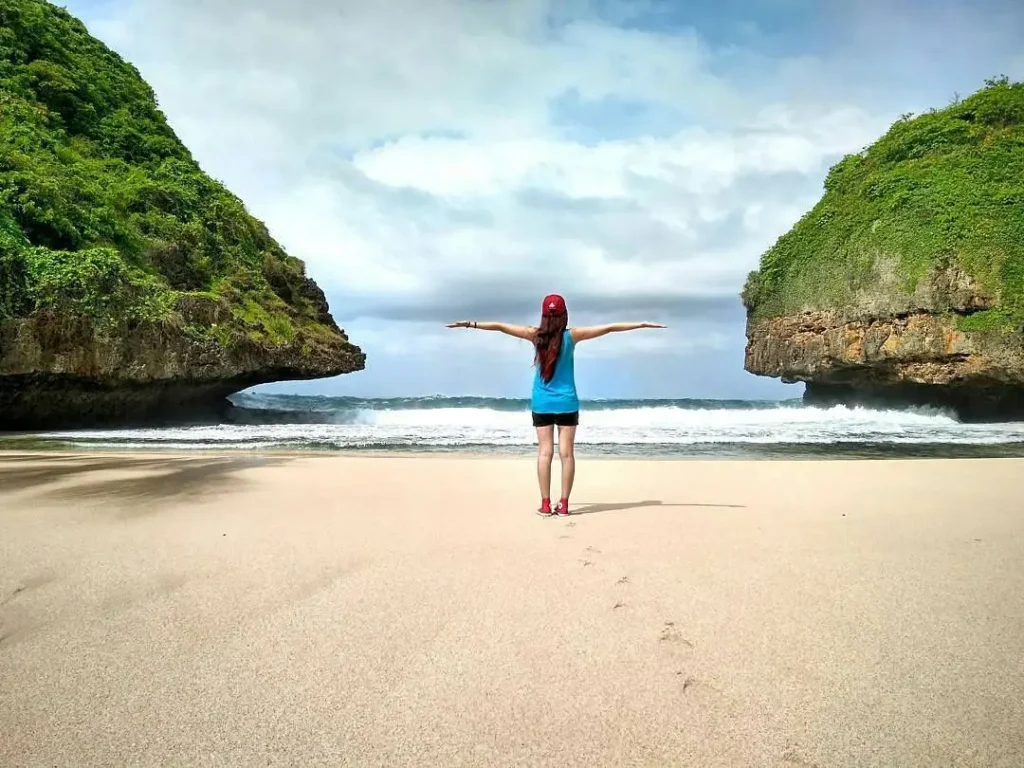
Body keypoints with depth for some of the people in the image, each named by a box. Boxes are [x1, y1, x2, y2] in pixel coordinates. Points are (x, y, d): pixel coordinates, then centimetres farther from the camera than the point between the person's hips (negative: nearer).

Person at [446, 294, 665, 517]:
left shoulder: (535, 335, -3)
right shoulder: (572, 336, -6)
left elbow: (500, 326, 1)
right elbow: (610, 328, -4)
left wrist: (470, 323, 10)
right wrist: (643, 324, 1)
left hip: (542, 403, 1)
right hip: (566, 403, -1)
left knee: (545, 452, 2)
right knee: (566, 453, 2)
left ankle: (545, 505, 1)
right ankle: (564, 504, 2)